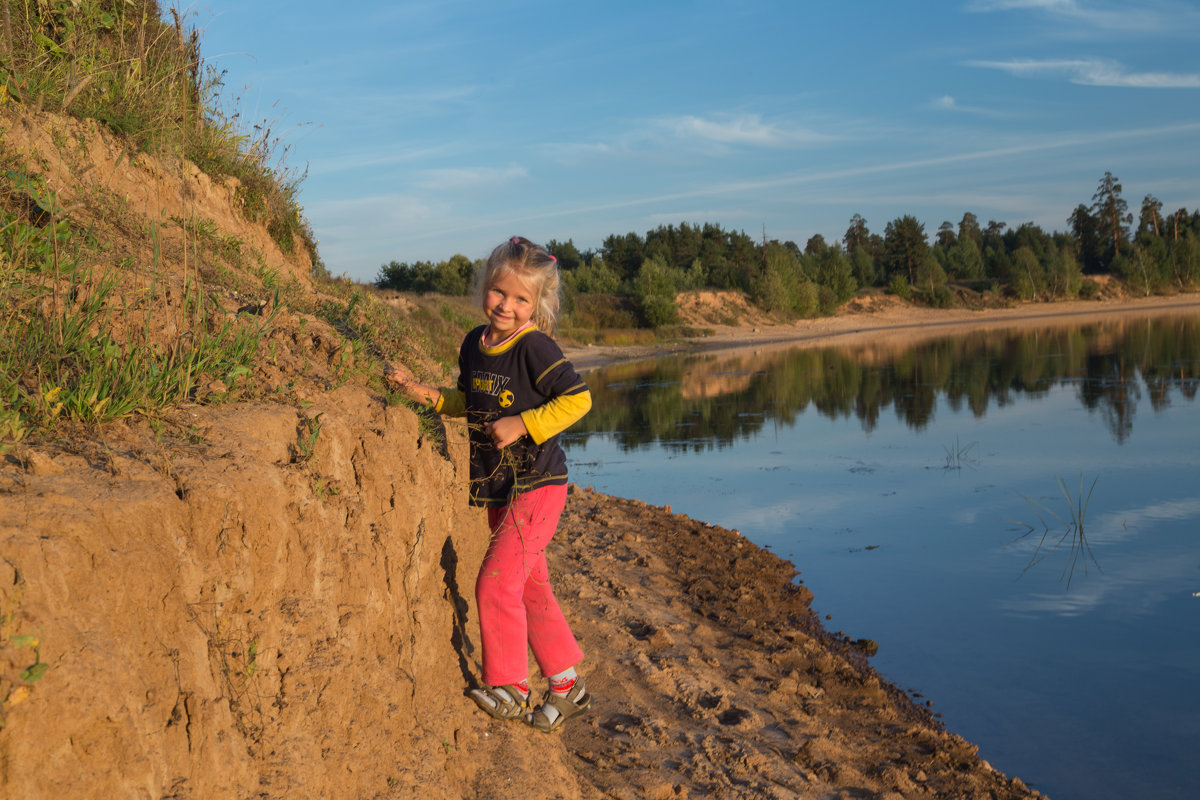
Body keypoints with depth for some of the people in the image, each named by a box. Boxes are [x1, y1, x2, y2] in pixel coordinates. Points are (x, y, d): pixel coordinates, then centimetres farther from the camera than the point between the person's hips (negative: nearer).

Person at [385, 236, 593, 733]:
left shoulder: (534, 347, -16)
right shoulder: (474, 345, 7)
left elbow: (577, 399, -20)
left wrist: (522, 424, -23)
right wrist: (425, 394, 8)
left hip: (537, 487, -8)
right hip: (499, 490, 8)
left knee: (496, 583, -9)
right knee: (529, 587, 13)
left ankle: (510, 688, 8)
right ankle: (567, 686, 24)